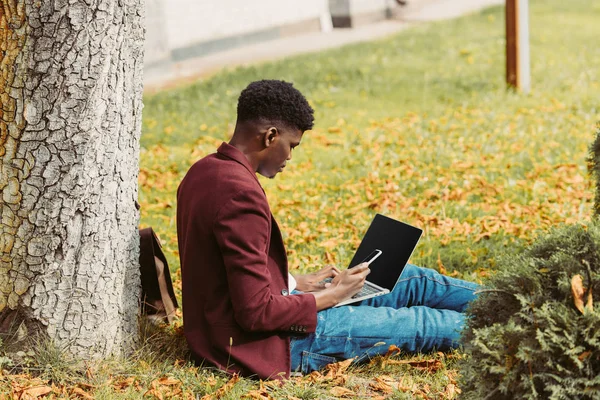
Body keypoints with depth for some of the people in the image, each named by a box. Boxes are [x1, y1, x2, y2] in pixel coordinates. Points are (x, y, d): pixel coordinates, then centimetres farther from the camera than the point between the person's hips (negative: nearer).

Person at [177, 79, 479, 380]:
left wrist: (296, 284, 9)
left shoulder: (204, 172, 3)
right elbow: (257, 313, -27)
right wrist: (332, 295, -13)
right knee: (418, 323, 7)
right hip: (263, 344, -9)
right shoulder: (241, 194, -28)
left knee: (409, 279, 16)